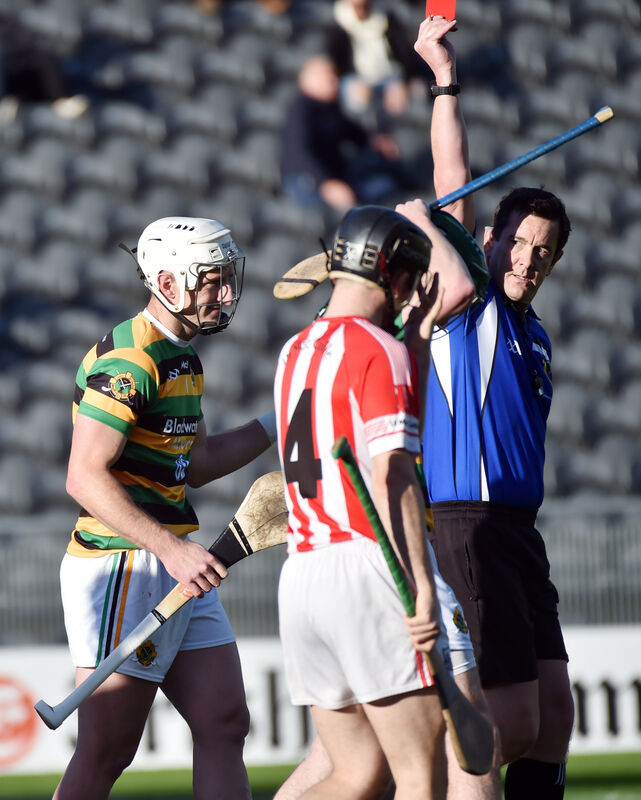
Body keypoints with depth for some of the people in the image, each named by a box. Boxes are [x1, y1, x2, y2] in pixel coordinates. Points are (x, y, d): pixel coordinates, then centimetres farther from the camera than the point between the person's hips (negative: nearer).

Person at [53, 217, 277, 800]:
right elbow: (85, 478, -22)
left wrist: (277, 423, 20)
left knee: (225, 726, 6)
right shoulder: (129, 360, -16)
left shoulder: (182, 356, 16)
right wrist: (171, 548, -28)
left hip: (177, 568, 10)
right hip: (123, 570, -10)